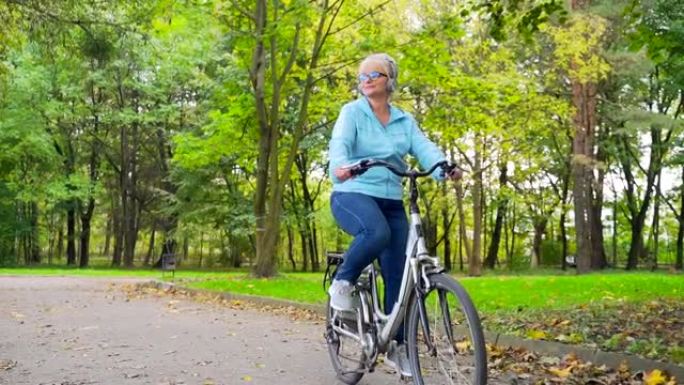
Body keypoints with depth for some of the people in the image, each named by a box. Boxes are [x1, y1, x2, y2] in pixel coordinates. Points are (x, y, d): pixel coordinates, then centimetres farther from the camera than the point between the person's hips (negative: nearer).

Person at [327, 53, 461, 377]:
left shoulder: (404, 120, 10)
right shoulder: (352, 112, -1)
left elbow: (424, 148, -6)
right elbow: (339, 142, -19)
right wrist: (340, 166, -43)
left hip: (391, 202, 5)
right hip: (353, 195, -4)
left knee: (398, 274, 2)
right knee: (377, 232, -38)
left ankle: (397, 345, 15)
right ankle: (343, 281, -11)